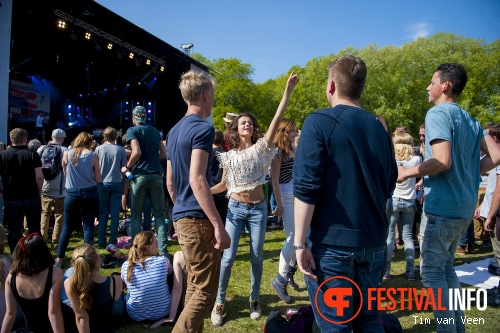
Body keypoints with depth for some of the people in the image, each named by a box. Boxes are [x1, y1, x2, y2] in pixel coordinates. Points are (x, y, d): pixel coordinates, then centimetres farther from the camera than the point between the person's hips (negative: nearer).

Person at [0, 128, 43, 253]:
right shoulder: (32, 155, -8)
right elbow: (39, 176, -13)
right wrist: (39, 192, 0)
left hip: (10, 199, 2)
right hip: (31, 198, -1)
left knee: (14, 231, 11)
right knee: (34, 229, 11)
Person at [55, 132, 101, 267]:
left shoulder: (67, 154, 0)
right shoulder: (92, 155, -5)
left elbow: (65, 173, 12)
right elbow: (98, 178, -3)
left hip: (71, 193, 2)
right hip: (90, 193, -1)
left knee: (67, 227, 11)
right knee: (88, 226, 4)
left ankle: (59, 259, 16)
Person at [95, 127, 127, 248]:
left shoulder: (98, 149, -1)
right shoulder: (121, 150, -2)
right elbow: (124, 167, 2)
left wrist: (97, 180, 16)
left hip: (102, 183, 1)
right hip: (116, 183, -1)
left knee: (103, 214, 7)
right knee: (115, 214, 4)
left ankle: (101, 241, 8)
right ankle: (112, 241, 5)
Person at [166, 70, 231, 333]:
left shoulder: (174, 131, 15)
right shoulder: (202, 128, -12)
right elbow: (196, 179, -22)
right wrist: (219, 225, -22)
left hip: (181, 217, 10)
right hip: (198, 219, -9)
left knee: (194, 286, 19)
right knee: (205, 291, -1)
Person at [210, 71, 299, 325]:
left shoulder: (261, 147, -1)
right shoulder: (229, 156, 4)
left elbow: (277, 120, -12)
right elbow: (224, 184, 11)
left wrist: (288, 91, -20)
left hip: (258, 209, 0)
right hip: (235, 208, 1)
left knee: (257, 256, 8)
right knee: (228, 256, -2)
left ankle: (254, 300, 27)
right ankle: (219, 303, 14)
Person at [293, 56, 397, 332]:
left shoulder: (319, 122, -9)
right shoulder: (378, 127, 10)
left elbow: (306, 188, -16)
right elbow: (390, 184, 16)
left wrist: (300, 242, -11)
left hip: (334, 241, -6)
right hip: (374, 241, 6)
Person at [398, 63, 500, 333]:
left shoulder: (437, 113, -13)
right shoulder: (470, 120, 13)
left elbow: (442, 161, -24)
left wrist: (407, 173, -12)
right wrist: (468, 174, 14)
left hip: (441, 207, -9)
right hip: (464, 207, 9)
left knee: (432, 273, 2)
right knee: (446, 268, 21)